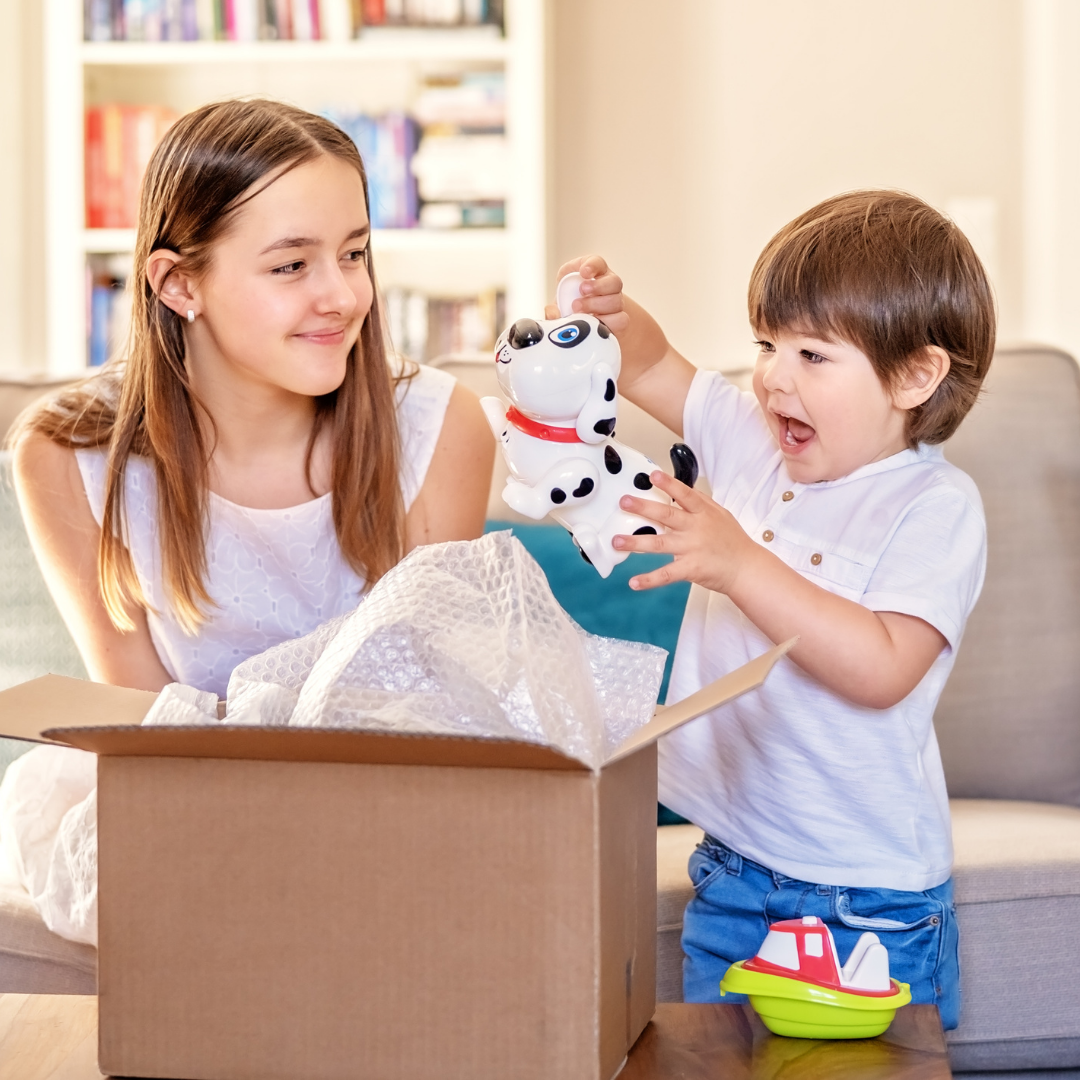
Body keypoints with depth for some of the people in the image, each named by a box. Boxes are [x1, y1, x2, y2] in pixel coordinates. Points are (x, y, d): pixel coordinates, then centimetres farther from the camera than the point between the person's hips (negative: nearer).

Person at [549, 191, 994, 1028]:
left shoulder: (936, 507, -15)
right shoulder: (752, 440, 5)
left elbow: (882, 669, -27)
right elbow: (654, 370, 21)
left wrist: (741, 565, -30)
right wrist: (614, 312, -1)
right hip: (733, 871, 6)